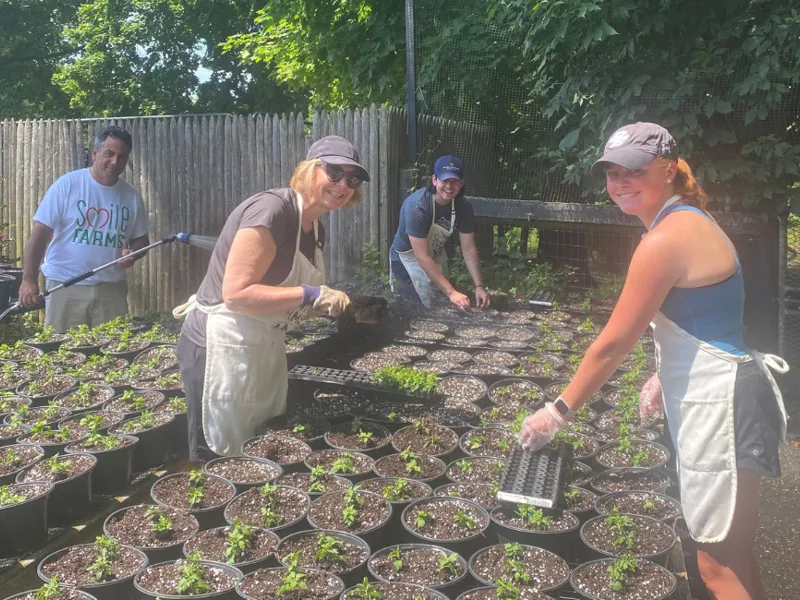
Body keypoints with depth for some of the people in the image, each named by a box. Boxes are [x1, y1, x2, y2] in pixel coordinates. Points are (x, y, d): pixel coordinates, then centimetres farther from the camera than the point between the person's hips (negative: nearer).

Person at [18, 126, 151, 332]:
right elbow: (40, 233, -7)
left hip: (112, 288, 3)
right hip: (66, 286, -3)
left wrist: (133, 253, -10)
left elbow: (141, 239, 14)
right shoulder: (67, 185, -6)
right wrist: (29, 279, -14)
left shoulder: (131, 195, 5)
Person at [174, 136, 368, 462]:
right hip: (220, 348, -9)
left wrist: (327, 304, -1)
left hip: (264, 349, 9)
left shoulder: (315, 228, 8)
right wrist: (309, 295, -25)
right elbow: (236, 293, -26)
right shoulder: (271, 209, -21)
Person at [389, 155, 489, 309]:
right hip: (408, 259, -5)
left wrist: (479, 286, -23)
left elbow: (469, 249, -11)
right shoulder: (417, 206, -33)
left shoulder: (464, 206, -16)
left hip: (436, 255, 6)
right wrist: (451, 292, -38)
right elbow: (422, 257, -34)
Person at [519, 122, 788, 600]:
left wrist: (559, 411, -7)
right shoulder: (689, 219, 10)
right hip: (707, 394, 10)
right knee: (734, 556, 22)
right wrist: (665, 376, 13)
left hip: (718, 405, -10)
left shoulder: (665, 240, -21)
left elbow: (614, 344, -17)